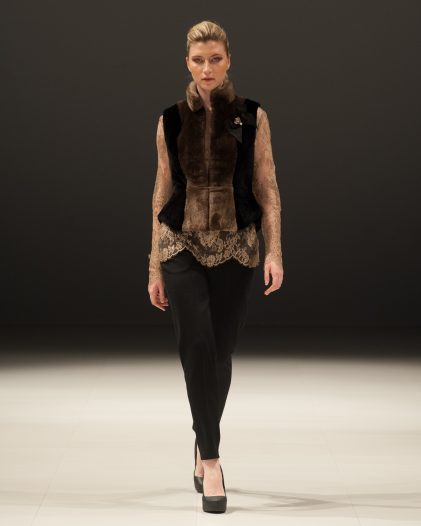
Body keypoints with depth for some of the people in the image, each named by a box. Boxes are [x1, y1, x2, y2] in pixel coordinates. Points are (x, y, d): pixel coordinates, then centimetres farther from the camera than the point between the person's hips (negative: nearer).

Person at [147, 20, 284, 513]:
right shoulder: (171, 120, 5)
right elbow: (162, 193, 8)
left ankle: (205, 445, 28)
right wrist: (154, 266, 7)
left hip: (234, 249, 0)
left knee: (220, 352, 6)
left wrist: (274, 251, -8)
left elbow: (267, 189, 1)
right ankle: (210, 459, -12)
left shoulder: (252, 117, 1)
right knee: (197, 344, -16)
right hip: (182, 247, 0)